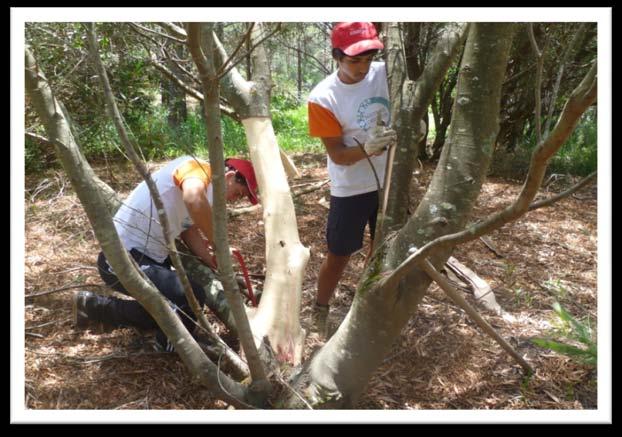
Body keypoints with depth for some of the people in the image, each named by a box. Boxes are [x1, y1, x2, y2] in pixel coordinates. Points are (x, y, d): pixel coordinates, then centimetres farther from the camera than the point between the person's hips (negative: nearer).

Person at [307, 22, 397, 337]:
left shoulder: (385, 73, -9)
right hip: (350, 190, -4)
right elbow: (337, 155, -19)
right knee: (339, 255, 5)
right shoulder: (322, 98, -20)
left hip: (390, 181, 5)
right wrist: (367, 148, -37)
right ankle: (320, 311, 29)